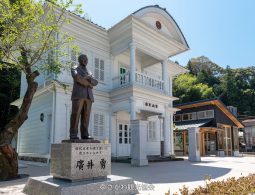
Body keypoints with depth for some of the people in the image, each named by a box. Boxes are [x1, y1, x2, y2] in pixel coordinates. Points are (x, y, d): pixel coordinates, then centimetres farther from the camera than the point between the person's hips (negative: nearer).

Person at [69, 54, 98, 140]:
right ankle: (73, 135, -10)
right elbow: (77, 78, -10)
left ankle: (84, 134, -3)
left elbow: (95, 82, 11)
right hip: (78, 94, -5)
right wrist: (89, 84, -1)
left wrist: (88, 77, -8)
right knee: (76, 115, -10)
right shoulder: (74, 69, 13)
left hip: (88, 96, 5)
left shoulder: (89, 73, 29)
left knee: (86, 116, -2)